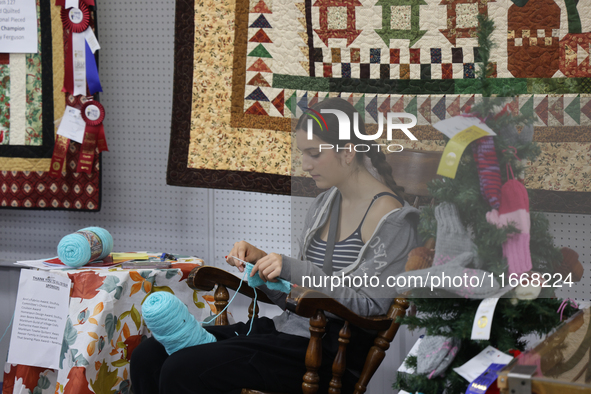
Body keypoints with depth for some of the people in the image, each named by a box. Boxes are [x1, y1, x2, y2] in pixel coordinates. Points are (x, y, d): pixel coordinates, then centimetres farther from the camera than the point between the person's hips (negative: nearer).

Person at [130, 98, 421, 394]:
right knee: (147, 357, -6)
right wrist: (260, 262, 1)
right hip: (291, 327, 8)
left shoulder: (390, 217, -9)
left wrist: (294, 270, -20)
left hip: (333, 349, -8)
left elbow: (372, 305, -17)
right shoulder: (324, 205, 17)